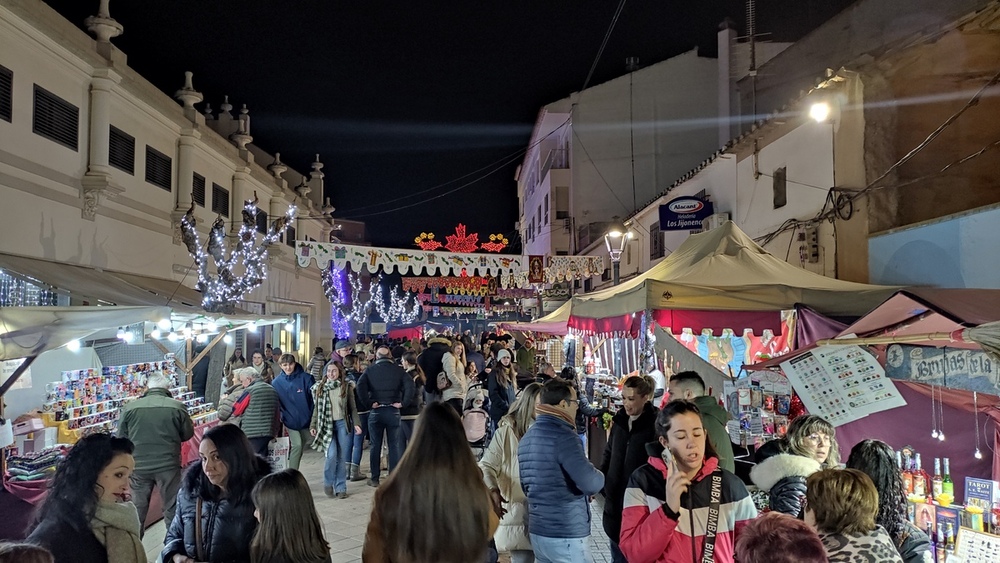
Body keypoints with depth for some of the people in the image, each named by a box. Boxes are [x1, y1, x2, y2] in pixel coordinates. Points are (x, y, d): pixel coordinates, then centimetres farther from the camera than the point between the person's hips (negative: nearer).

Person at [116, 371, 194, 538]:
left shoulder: (130, 407, -6)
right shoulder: (178, 407, -10)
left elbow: (121, 437, 5)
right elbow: (188, 434, 3)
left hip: (139, 466, 2)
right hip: (168, 465, -2)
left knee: (137, 509, 17)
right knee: (172, 507, 11)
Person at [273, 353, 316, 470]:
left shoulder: (306, 378, -8)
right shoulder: (276, 382, -2)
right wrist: (280, 419, -2)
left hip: (306, 420, 1)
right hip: (290, 420, -1)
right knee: (297, 445, -13)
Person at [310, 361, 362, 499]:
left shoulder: (347, 386, 3)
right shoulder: (320, 387, 6)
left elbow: (352, 407, 5)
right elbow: (317, 408, 10)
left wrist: (356, 423, -5)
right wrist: (313, 426, 5)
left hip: (343, 424, 1)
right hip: (327, 425, -1)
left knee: (342, 458, 3)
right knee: (332, 455, -15)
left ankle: (341, 488, 14)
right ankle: (328, 483, 9)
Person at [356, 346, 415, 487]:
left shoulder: (370, 370, 2)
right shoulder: (398, 370, 1)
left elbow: (360, 386, -14)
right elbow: (409, 385, -13)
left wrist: (369, 402, -8)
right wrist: (402, 403, -8)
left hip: (376, 411, 0)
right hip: (393, 411, 0)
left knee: (375, 446, 9)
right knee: (394, 446, 6)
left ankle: (374, 478, 14)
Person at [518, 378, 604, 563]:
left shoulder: (527, 437, 10)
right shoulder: (562, 436, -18)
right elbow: (591, 483, -23)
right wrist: (599, 476, -2)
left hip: (537, 530, 8)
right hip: (565, 535, -8)